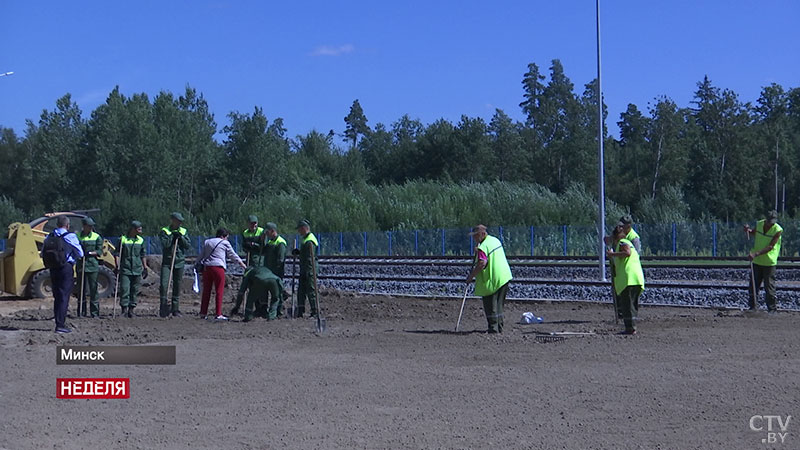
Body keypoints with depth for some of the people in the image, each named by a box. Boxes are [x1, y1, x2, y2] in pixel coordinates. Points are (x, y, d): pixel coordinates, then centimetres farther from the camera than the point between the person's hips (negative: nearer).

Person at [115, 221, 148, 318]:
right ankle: (124, 309, -2)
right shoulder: (123, 239, -1)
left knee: (135, 290, 6)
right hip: (125, 270, -4)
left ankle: (131, 309, 13)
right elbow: (117, 254, 0)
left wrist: (145, 268, 15)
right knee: (124, 289, -7)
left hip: (137, 270, 4)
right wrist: (117, 266, -9)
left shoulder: (141, 240, 11)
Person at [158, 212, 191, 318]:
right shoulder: (164, 231, 1)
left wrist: (181, 237, -7)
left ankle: (175, 310, 12)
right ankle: (164, 308, -5)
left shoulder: (183, 231, 12)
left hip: (179, 262, 3)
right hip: (166, 262, -3)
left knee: (177, 286, 6)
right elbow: (165, 244, -14)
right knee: (164, 284, -13)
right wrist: (172, 235, -10)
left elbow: (188, 245, 4)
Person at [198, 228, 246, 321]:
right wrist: (242, 264, 18)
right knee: (219, 291, -2)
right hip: (218, 267, -5)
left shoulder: (207, 242, 19)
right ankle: (218, 314, -5)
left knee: (206, 291, 11)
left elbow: (201, 255, 19)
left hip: (206, 267, 5)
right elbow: (233, 255, 10)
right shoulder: (225, 243, 6)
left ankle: (203, 313, 13)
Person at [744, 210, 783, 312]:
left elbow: (770, 246, -21)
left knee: (769, 286, -3)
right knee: (754, 285, 7)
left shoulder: (778, 230, -15)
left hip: (769, 262, -5)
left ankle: (772, 308, 6)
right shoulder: (759, 224, 0)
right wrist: (748, 230, 0)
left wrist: (756, 254, -30)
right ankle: (753, 307, 16)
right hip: (757, 261, 5)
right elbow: (754, 233, 23)